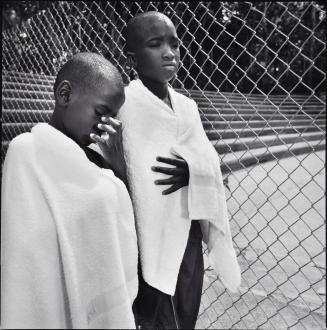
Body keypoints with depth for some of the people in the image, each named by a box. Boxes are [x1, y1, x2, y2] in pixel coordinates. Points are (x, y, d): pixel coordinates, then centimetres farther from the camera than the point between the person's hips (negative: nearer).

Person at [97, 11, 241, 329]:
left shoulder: (188, 106, 6)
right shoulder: (124, 103, -15)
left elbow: (211, 163, 2)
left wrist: (191, 170, -18)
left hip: (189, 235, 6)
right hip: (150, 239, -6)